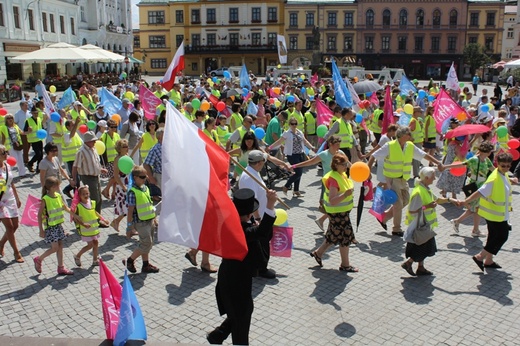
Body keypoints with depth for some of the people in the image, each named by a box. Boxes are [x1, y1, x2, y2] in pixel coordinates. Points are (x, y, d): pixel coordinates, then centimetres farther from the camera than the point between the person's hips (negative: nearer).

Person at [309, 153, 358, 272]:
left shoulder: (342, 174, 4)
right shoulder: (334, 179, -26)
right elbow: (332, 201, -33)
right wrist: (345, 194, -43)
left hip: (343, 211, 10)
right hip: (337, 212, -10)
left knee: (334, 236, 19)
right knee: (345, 237, 2)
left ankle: (318, 252, 34)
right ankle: (345, 265, 16)